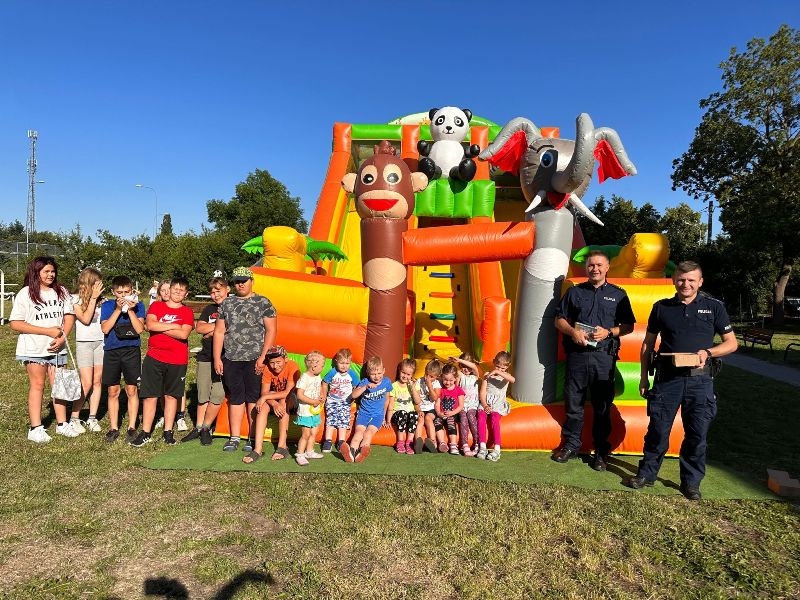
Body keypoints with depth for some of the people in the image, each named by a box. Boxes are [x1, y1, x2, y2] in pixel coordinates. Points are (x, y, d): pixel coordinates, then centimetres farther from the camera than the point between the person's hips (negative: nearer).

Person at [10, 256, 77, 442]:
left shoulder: (61, 292, 5)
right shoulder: (25, 294, -7)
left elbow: (69, 316, 4)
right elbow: (15, 324, -12)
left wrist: (62, 338, -11)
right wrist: (48, 331, -19)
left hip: (57, 348, 4)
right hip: (34, 348, -3)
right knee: (37, 385, 1)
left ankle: (62, 423, 18)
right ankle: (36, 428, 9)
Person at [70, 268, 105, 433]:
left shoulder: (101, 299, 6)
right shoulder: (75, 300, -3)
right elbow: (85, 319, -14)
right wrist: (93, 298, -12)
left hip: (101, 342, 4)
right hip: (84, 343, -4)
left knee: (98, 382, 4)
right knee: (86, 384, -6)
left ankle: (92, 418, 13)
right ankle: (74, 418, 9)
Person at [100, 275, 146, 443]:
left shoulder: (138, 305, 1)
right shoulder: (107, 306, 4)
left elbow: (139, 329, -9)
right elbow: (105, 329, -9)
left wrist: (130, 310, -15)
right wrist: (118, 309, -14)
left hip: (132, 351, -1)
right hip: (111, 352, 1)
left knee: (132, 390, 2)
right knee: (113, 391, 7)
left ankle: (132, 427, 12)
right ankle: (113, 428, 17)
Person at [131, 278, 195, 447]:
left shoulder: (187, 312, 2)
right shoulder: (156, 306, 6)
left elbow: (184, 334, -15)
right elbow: (150, 325, -12)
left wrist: (160, 327, -11)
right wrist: (173, 326, -12)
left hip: (177, 360, 0)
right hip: (154, 358, 1)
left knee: (171, 395, 9)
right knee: (150, 395, 3)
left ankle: (168, 432, 20)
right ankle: (146, 433, 13)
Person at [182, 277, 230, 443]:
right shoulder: (209, 309, 14)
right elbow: (199, 328, 1)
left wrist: (210, 331, -7)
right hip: (206, 357, 4)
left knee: (217, 395, -4)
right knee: (203, 395, 9)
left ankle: (206, 428, 12)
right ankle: (199, 427, 22)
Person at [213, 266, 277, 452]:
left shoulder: (263, 303, 1)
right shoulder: (227, 303, 12)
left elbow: (271, 330, -4)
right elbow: (219, 331, 11)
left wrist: (263, 356, -11)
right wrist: (217, 358, 4)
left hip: (254, 360, -3)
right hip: (231, 359, 3)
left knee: (253, 398, 2)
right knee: (235, 398, 9)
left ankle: (253, 438, 11)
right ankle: (234, 438, 17)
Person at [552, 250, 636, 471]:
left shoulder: (618, 294, 9)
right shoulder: (574, 292, 11)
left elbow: (628, 326, 8)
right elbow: (559, 320, 11)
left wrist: (609, 332, -10)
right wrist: (572, 331, -9)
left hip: (604, 356, -1)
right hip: (577, 354, 1)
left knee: (602, 406, 5)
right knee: (573, 402, 7)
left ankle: (601, 452, 17)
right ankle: (571, 444, 22)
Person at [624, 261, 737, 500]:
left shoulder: (714, 307, 5)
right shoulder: (661, 307, 7)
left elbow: (731, 343, 8)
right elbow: (648, 344, 12)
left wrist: (708, 352, -12)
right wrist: (644, 377, 7)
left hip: (700, 380, 0)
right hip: (666, 378, 0)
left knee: (697, 433, 5)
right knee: (658, 430, 4)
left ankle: (691, 482, 22)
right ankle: (646, 474, 19)